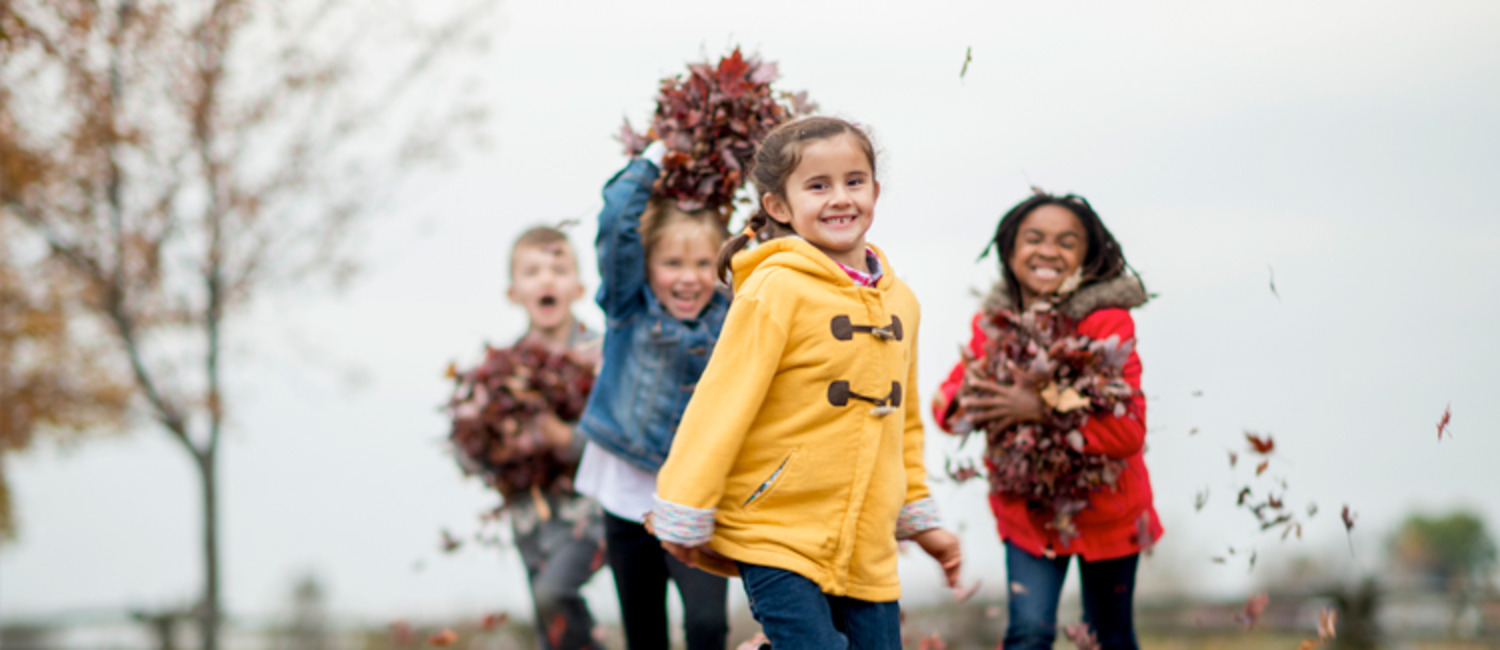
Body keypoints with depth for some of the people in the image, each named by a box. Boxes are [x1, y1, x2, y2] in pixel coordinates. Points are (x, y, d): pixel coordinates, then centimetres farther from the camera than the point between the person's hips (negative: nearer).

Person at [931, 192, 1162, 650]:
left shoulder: (1108, 322, -18)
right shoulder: (993, 323, -4)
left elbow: (1129, 429, -25)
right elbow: (948, 397, 5)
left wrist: (1043, 409, -36)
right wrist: (965, 402, -20)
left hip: (1104, 508, -2)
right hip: (1027, 509, 2)